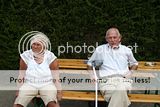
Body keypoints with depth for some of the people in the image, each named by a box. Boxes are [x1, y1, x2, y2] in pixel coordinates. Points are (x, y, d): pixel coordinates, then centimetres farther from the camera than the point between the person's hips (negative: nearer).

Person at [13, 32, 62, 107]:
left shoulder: (50, 56, -6)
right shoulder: (26, 56, -1)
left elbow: (56, 76, -3)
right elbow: (21, 75, 6)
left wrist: (59, 91, -5)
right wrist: (19, 90, 6)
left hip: (47, 84, -2)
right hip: (29, 84, 2)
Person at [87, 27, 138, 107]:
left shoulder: (126, 50, 22)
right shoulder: (100, 49, 19)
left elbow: (135, 64, 36)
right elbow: (90, 63, 28)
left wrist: (130, 72, 14)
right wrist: (91, 75, 10)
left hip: (123, 80, 1)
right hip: (106, 81, 0)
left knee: (120, 91, -39)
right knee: (120, 95, -37)